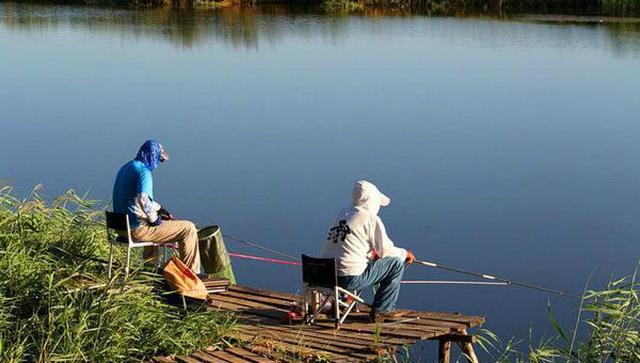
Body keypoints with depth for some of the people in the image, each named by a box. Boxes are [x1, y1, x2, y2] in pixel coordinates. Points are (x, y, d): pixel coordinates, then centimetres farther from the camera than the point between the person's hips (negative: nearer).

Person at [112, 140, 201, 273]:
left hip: (121, 225, 10)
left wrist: (159, 208, 17)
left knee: (154, 213, 41)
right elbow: (143, 200, -33)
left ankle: (150, 261, 47)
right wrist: (154, 219, -16)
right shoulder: (144, 171, -18)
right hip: (138, 229, -10)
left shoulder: (126, 167, 13)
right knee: (188, 228, -4)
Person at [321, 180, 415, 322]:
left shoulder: (342, 214, 15)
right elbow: (386, 250, -2)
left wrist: (374, 254, 28)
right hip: (351, 279, -8)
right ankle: (382, 310, 11)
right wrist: (405, 254, 17)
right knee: (396, 263, 5)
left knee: (371, 261, 34)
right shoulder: (371, 219, -7)